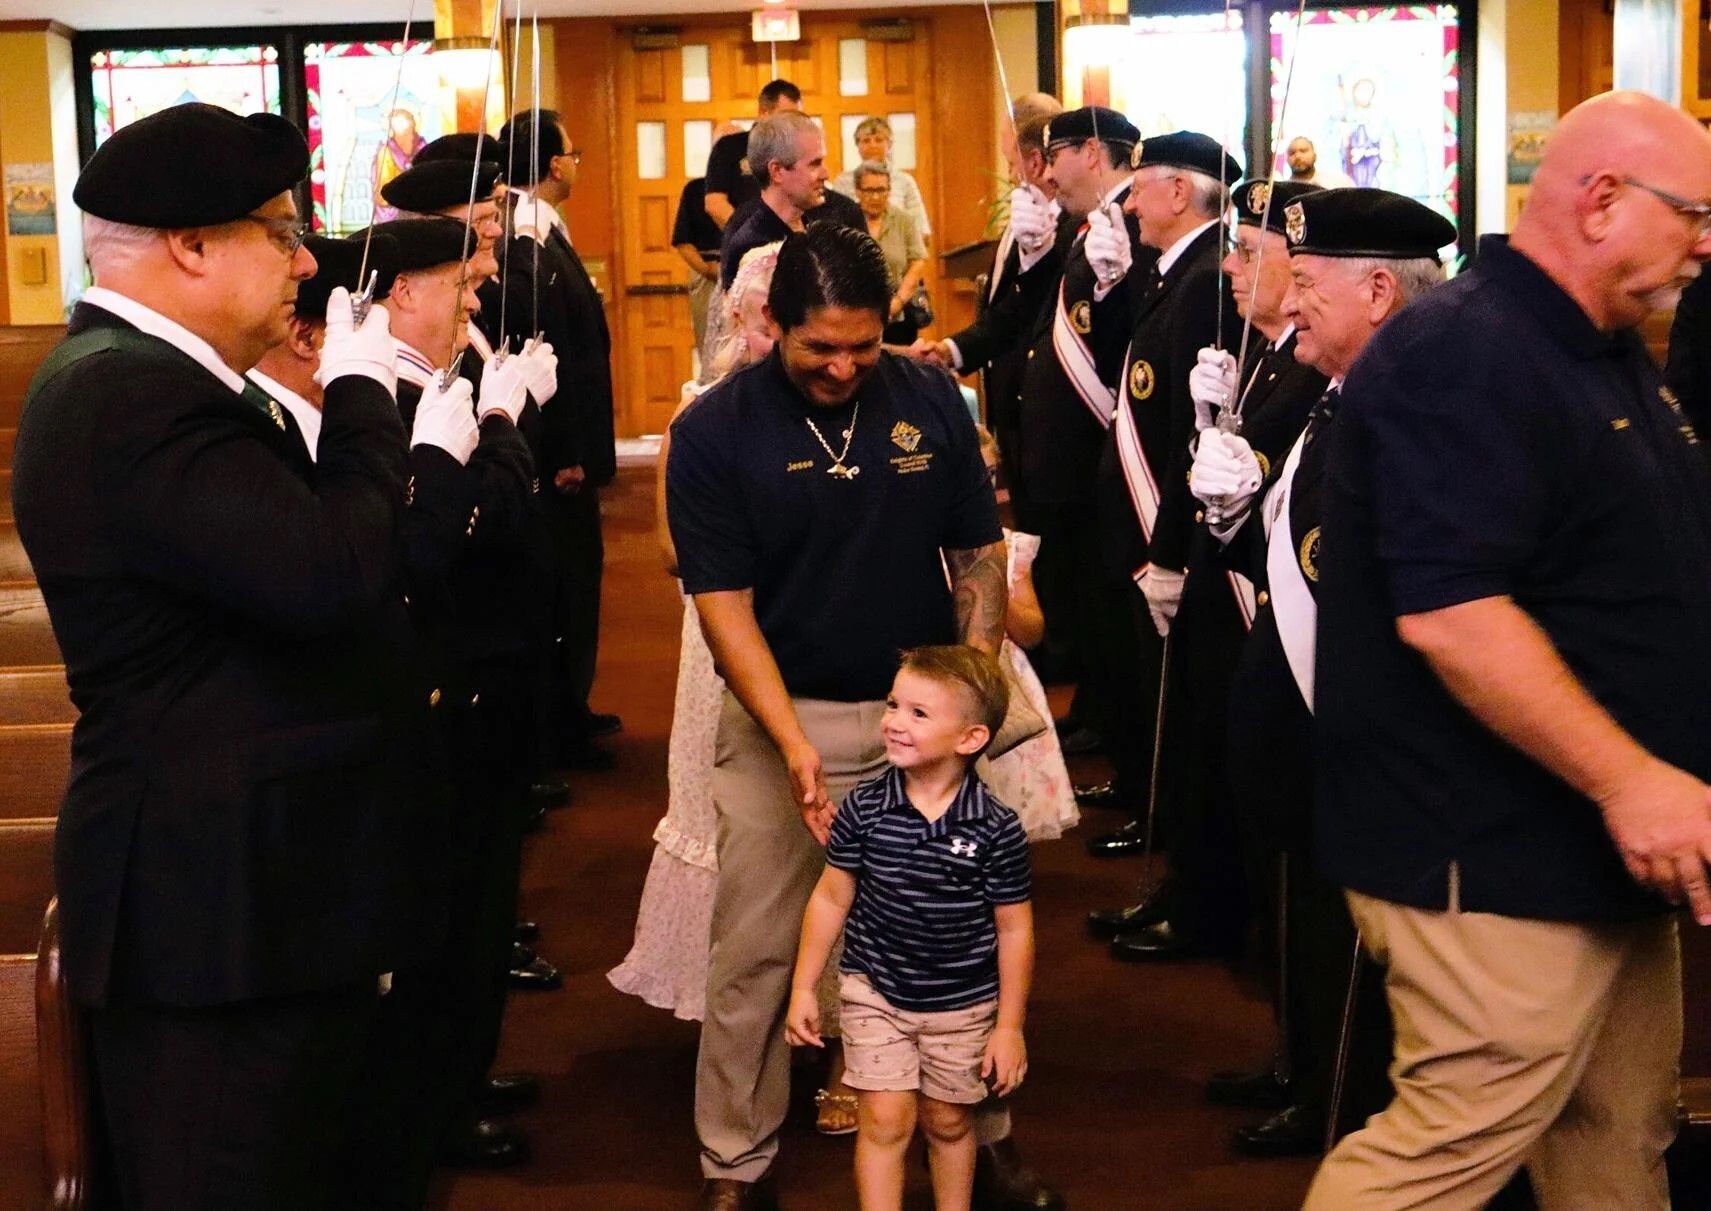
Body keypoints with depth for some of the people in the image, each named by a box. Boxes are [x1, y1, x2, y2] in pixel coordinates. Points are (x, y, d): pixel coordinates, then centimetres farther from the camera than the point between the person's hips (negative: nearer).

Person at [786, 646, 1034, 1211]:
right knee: (886, 1119, -1)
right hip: (875, 992, 0)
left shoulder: (996, 829, -16)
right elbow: (831, 898, -1)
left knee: (948, 1122, 15)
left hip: (963, 1004, 0)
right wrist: (803, 988, 2)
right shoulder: (863, 809, -12)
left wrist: (1009, 1026, -4)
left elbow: (1013, 930, -7)